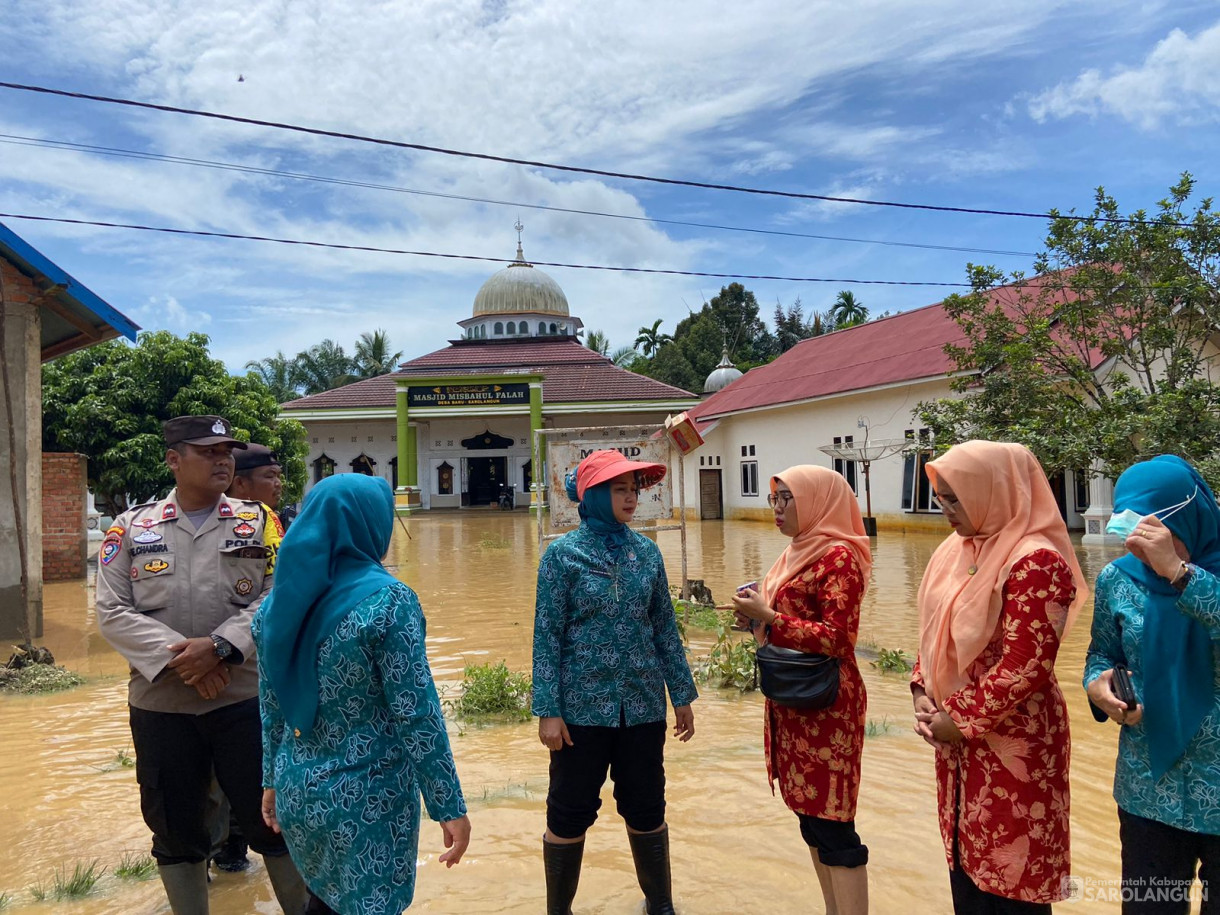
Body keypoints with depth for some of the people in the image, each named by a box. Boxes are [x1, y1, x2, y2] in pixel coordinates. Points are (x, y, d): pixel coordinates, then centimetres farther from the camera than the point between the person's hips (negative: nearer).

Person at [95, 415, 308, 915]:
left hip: (247, 698, -1)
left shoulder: (258, 522, 2)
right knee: (176, 830, 15)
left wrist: (221, 646, -19)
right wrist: (178, 658, -16)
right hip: (159, 704, 1)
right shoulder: (130, 528, 3)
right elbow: (113, 612, -3)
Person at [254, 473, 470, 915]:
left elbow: (272, 706, 8)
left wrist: (273, 779, 20)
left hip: (298, 790, 6)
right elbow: (416, 717, -19)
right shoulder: (387, 600, -20)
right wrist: (449, 807, -12)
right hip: (368, 797, -6)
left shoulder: (279, 601, -1)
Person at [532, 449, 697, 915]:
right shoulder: (562, 554, -8)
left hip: (643, 706, 3)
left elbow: (665, 627, 7)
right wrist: (548, 711, -11)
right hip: (583, 706, -3)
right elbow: (547, 635, -8)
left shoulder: (646, 551, 2)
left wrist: (682, 695, 8)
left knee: (646, 808, 15)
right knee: (570, 813, 9)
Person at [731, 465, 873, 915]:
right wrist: (756, 616, 3)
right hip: (792, 702, 9)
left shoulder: (838, 556, -14)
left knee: (831, 823, -3)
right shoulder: (798, 552, 13)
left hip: (826, 706, -9)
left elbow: (837, 640, -20)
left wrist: (769, 617, -20)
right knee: (809, 815, 16)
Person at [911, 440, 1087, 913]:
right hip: (957, 735, 8)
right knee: (965, 858, 18)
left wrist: (963, 721, -14)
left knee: (1009, 877, 5)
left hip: (1011, 742, -8)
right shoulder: (956, 551, 7)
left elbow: (1024, 666, -21)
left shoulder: (1034, 560, -19)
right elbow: (935, 632, 14)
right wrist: (923, 691, 0)